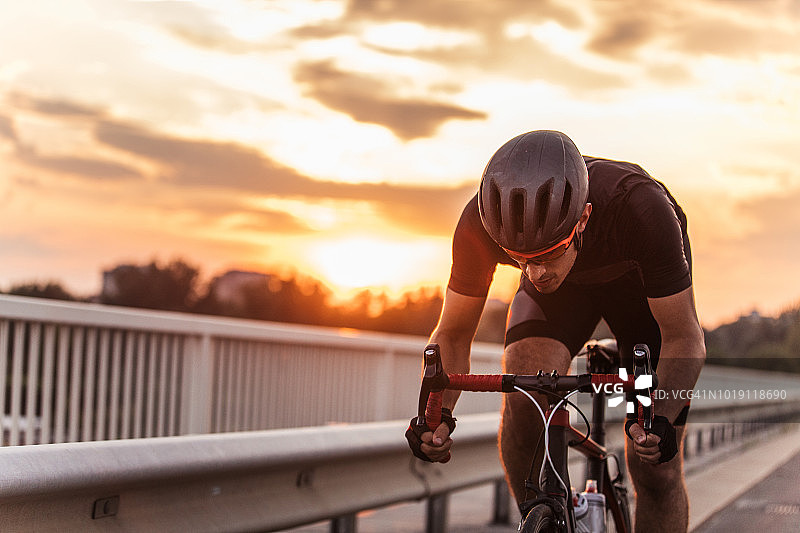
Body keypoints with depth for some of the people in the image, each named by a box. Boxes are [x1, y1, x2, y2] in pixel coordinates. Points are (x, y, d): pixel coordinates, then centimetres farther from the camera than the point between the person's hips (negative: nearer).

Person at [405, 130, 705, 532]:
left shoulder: (641, 209, -42)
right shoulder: (481, 223, -35)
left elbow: (684, 337, -30)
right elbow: (453, 334, -21)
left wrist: (661, 418, -48)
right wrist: (437, 414, -40)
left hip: (639, 278, -2)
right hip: (567, 282, 2)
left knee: (655, 467, -9)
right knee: (524, 389, -27)